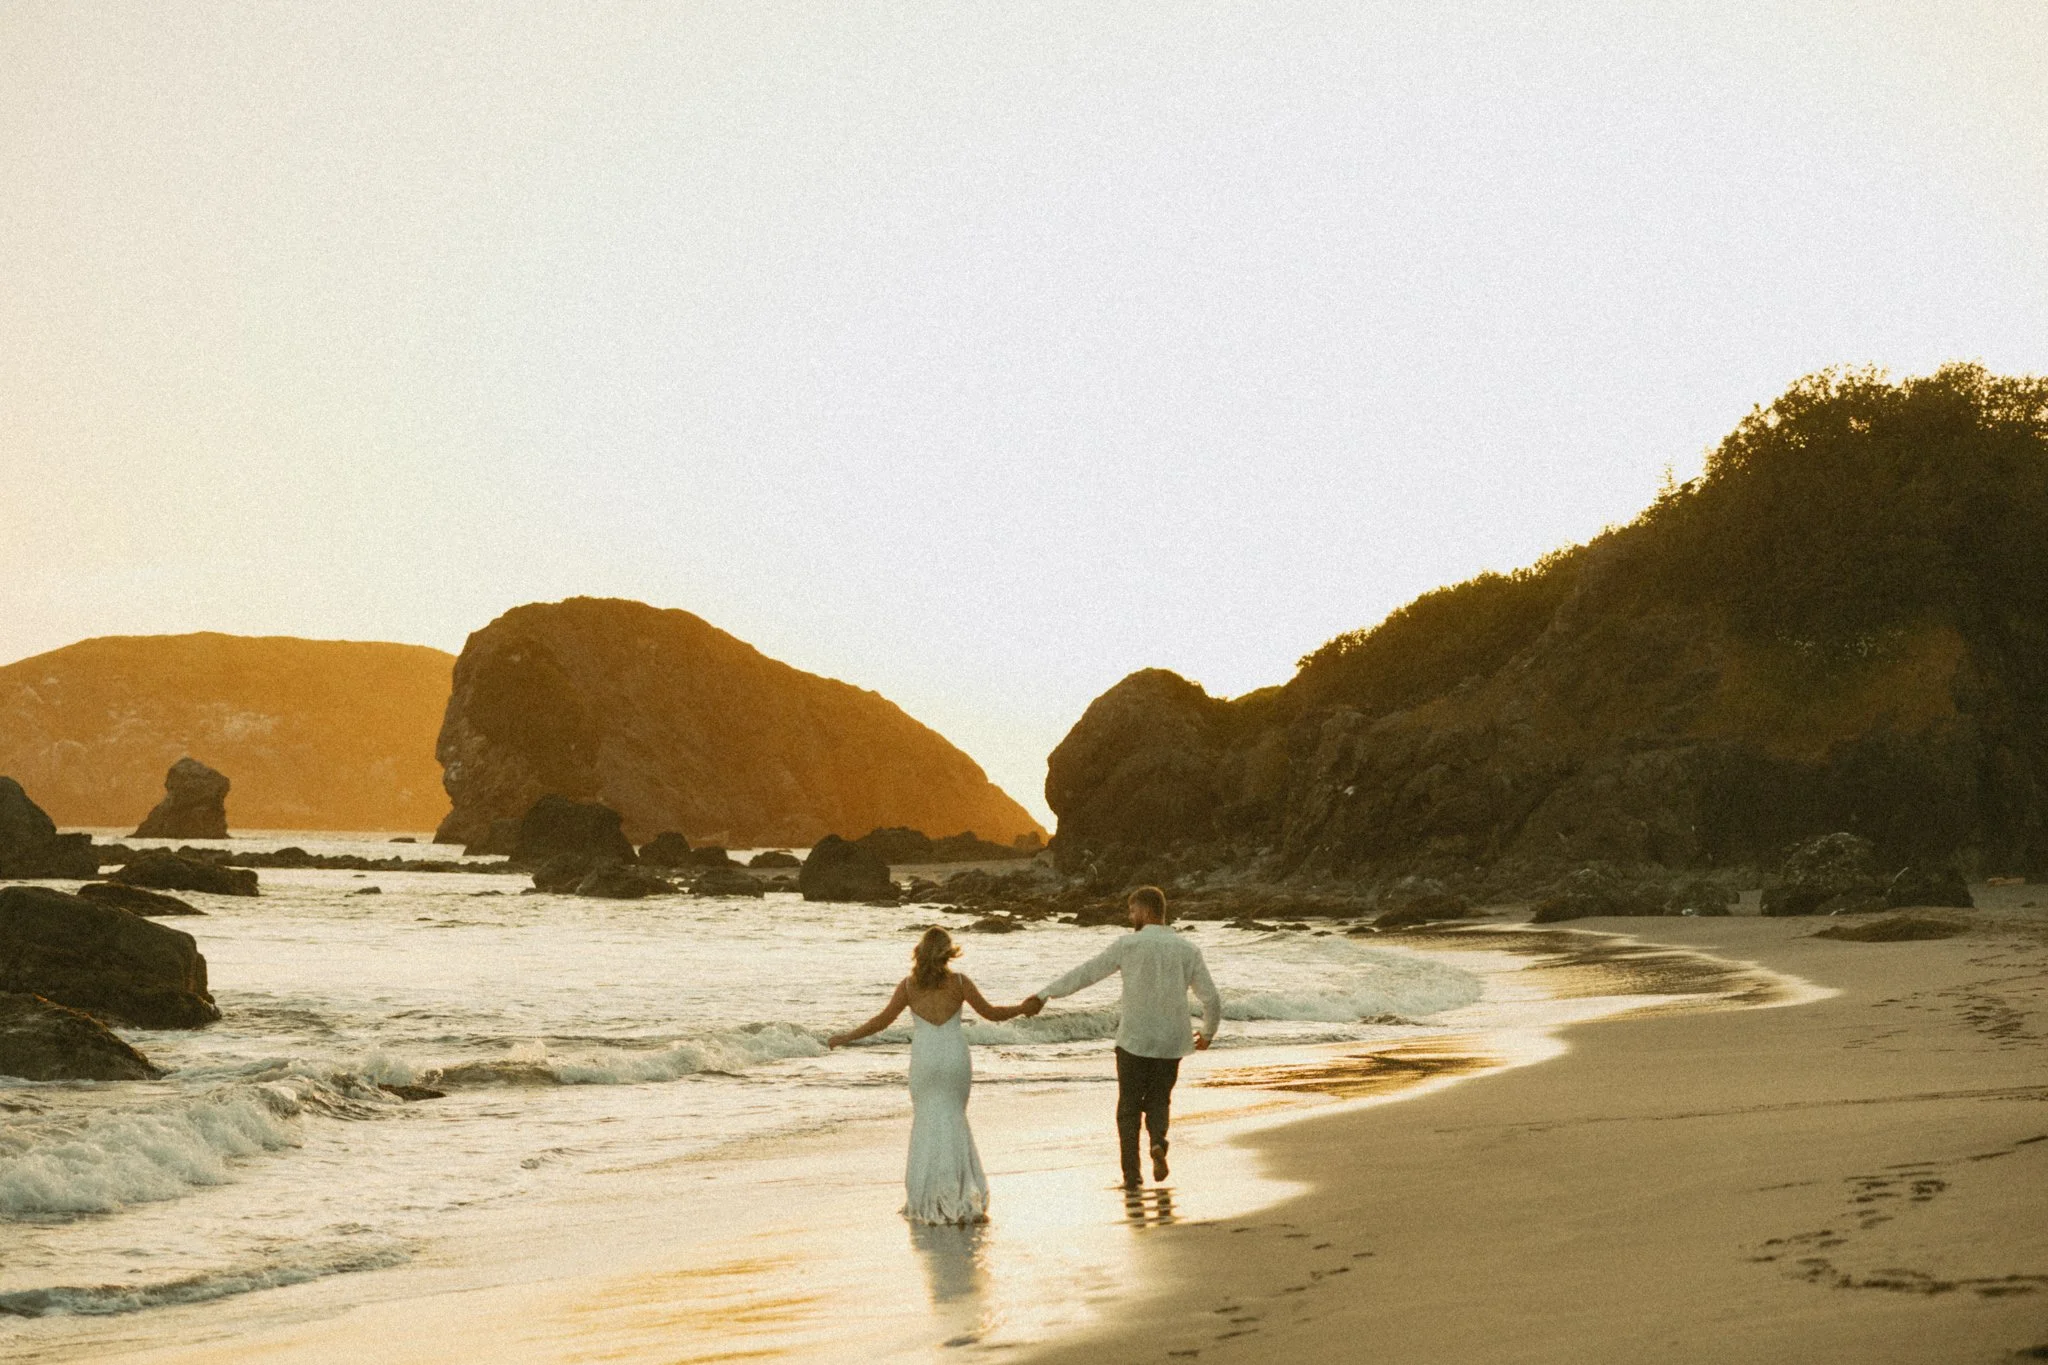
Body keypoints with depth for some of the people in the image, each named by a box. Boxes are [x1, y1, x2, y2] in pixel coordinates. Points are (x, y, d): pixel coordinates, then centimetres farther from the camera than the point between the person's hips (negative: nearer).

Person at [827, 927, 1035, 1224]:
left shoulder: (909, 985, 0)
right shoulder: (959, 982, 0)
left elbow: (883, 1020, 1)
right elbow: (991, 1013, 5)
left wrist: (846, 1037, 10)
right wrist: (1024, 1008, 21)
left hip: (924, 1058, 0)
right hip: (956, 1055, 0)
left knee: (927, 1121, 9)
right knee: (954, 1119, 13)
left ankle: (929, 1200, 7)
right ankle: (961, 1195, 8)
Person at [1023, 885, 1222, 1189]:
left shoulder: (1128, 945, -6)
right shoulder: (1188, 950, 2)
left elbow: (1084, 974, -5)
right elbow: (1212, 1000, 3)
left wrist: (1044, 996, 0)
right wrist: (1208, 1033, 21)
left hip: (1133, 1041, -2)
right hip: (1171, 1044, 2)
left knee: (1129, 1107, 13)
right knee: (1158, 1102, 19)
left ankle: (1131, 1173, 5)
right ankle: (1158, 1143, -11)